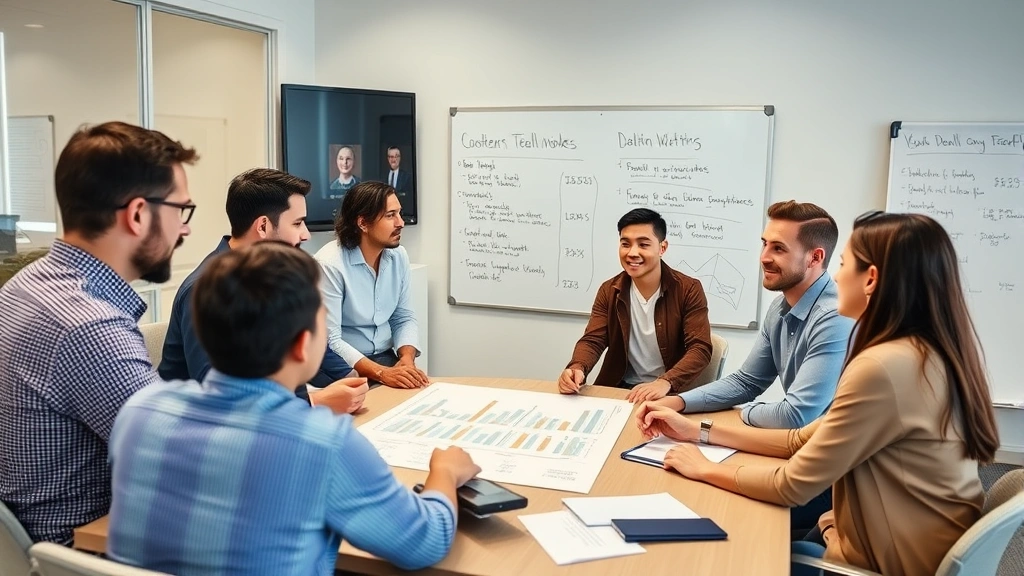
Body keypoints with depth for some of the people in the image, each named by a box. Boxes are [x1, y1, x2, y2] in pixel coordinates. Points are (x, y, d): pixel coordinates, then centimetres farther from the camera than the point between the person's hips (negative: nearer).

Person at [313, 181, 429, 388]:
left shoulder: (399, 255, -1)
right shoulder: (330, 264, -19)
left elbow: (404, 317, 6)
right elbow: (329, 340, -21)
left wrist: (407, 358, -13)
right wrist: (381, 373, -30)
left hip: (384, 356, 5)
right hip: (339, 363, -5)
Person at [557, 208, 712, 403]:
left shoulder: (689, 290, -7)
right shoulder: (609, 291, 3)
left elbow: (700, 349, -14)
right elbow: (592, 340, -3)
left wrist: (665, 382, -33)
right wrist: (577, 368, -27)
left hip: (670, 393, -3)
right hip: (619, 388, 3)